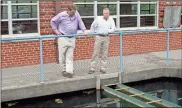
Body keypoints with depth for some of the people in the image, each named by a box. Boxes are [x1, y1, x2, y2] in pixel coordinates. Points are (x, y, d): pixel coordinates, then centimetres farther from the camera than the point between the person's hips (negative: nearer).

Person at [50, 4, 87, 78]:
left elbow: (80, 22, 7)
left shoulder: (76, 14, 1)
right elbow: (53, 21, 4)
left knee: (70, 56, 0)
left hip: (72, 39, 2)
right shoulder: (62, 15, -6)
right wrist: (56, 30, -1)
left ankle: (69, 71, -2)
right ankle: (64, 70, 16)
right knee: (62, 55, 1)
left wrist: (84, 30, -6)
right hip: (63, 38, -2)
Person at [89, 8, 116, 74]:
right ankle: (92, 69, 2)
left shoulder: (111, 19, 2)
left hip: (106, 38, 2)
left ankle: (103, 69, 15)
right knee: (95, 53, -3)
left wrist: (108, 31, -22)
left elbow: (113, 28, -4)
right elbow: (92, 26, 8)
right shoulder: (98, 18, -3)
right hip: (98, 37, -2)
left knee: (104, 54, 6)